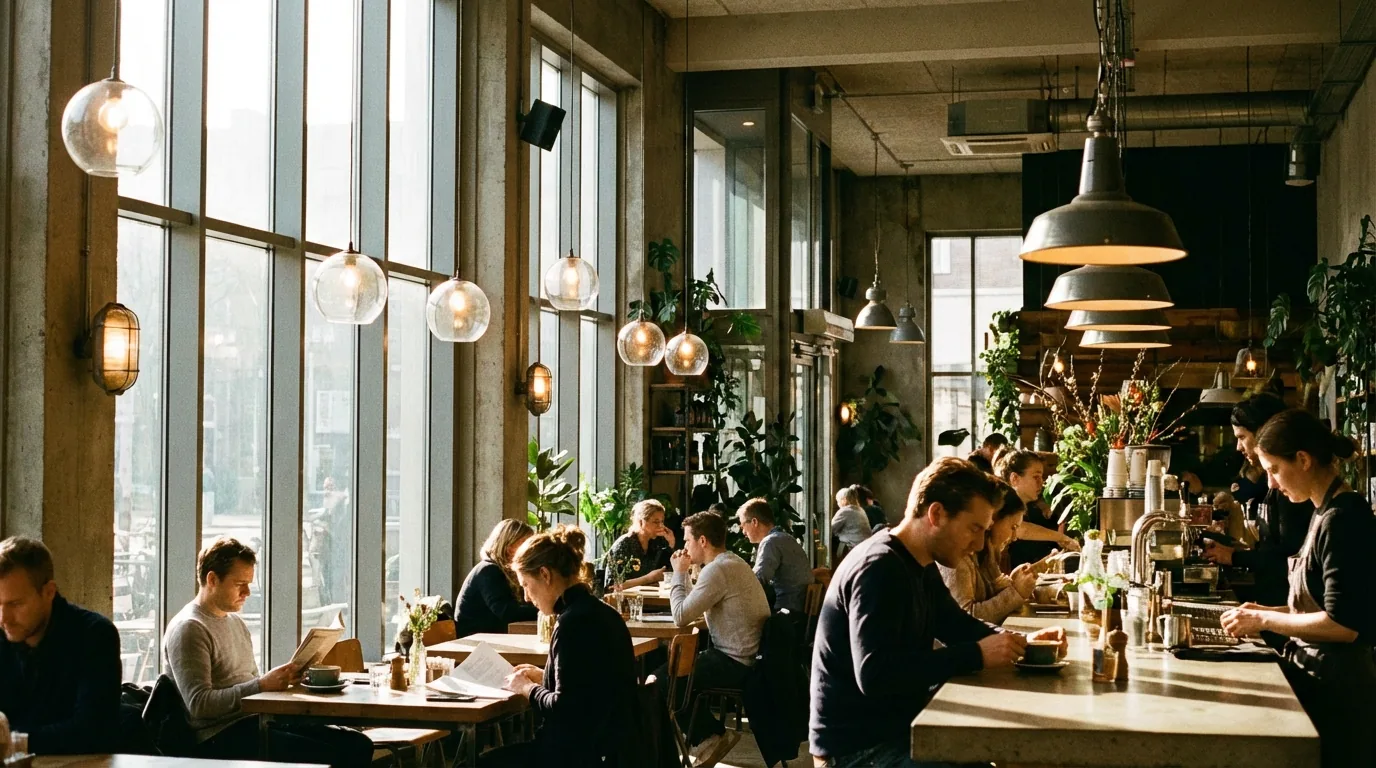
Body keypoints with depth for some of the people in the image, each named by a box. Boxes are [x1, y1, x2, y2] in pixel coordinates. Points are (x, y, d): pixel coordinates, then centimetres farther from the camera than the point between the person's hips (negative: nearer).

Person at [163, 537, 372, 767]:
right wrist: (262, 685, -22)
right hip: (220, 736, -9)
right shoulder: (188, 629, -9)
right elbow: (199, 703, -18)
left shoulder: (237, 623, 20)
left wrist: (281, 679, 2)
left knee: (357, 744, -8)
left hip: (256, 720, 9)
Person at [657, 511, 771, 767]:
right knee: (677, 666, 21)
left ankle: (710, 735, 7)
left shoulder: (717, 570, -20)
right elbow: (694, 607, 17)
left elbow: (681, 616, -21)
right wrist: (684, 572, 8)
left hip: (735, 664, -10)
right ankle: (712, 734, 20)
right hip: (748, 657, 10)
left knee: (661, 681, -3)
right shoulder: (733, 562, 13)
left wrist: (679, 573, -8)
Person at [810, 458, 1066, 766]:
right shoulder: (878, 569, -22)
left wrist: (1021, 641, 4)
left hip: (898, 726, 10)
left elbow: (957, 625, 23)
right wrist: (977, 655, -28)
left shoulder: (921, 565, 10)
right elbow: (874, 675, -31)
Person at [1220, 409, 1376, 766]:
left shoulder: (1342, 518, -18)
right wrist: (1268, 611, 7)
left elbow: (1344, 624, -22)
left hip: (1335, 687, -9)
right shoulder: (1327, 513, 11)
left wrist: (1264, 620, -14)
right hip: (1316, 675, 9)